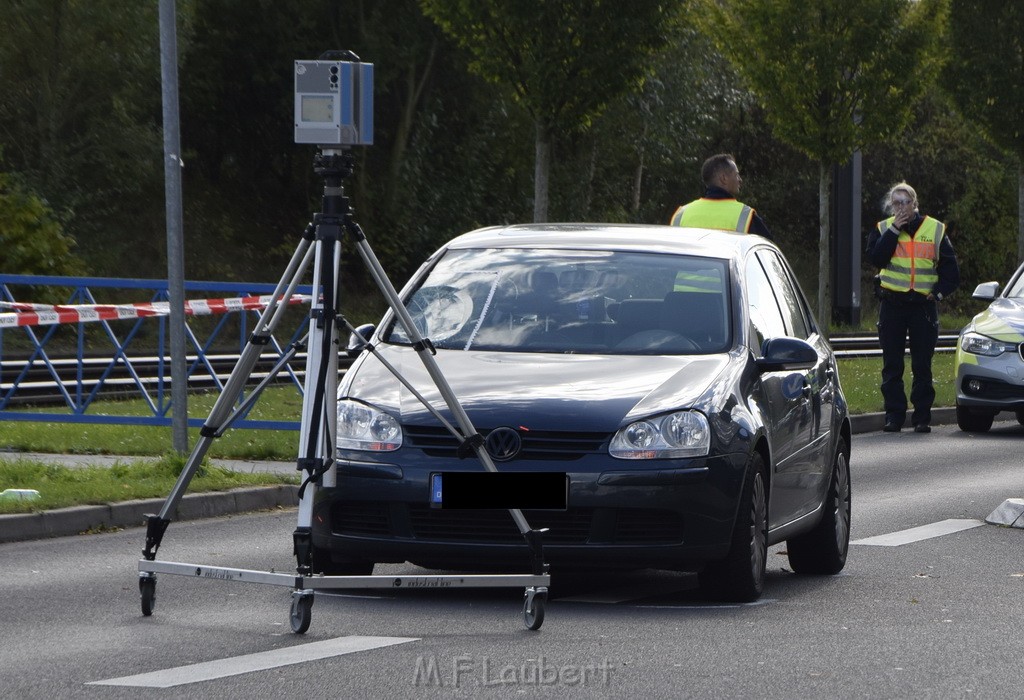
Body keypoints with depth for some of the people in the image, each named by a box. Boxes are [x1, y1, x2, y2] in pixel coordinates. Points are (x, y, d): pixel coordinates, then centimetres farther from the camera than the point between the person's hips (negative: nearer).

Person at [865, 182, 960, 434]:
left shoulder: (935, 230, 6)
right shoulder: (883, 229, 6)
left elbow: (951, 270, 10)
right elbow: (875, 258, -12)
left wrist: (939, 292, -2)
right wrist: (894, 230, -13)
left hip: (923, 306, 0)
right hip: (892, 305, 0)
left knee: (922, 366, 0)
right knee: (892, 366, 0)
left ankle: (922, 417, 5)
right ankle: (894, 416, 5)